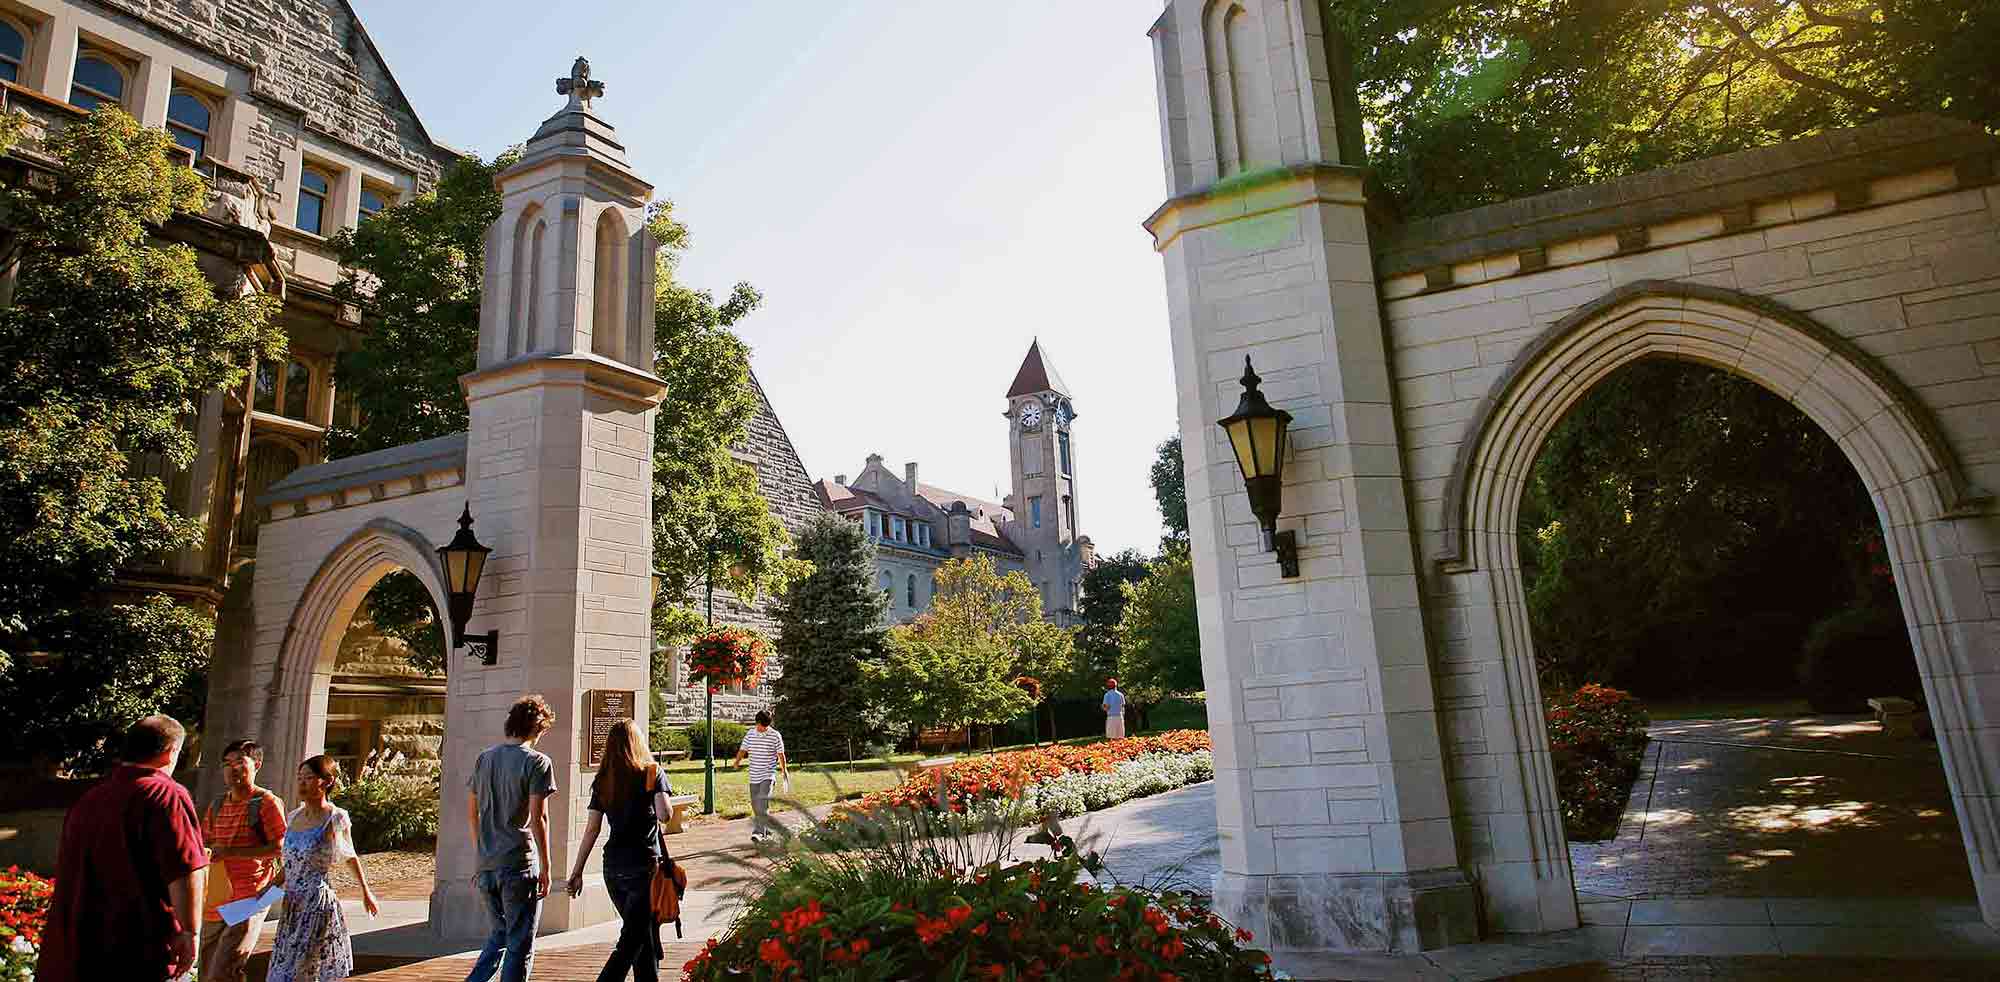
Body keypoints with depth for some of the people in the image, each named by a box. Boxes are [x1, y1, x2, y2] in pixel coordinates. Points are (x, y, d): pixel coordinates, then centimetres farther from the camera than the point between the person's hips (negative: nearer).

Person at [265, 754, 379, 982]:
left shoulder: (336, 819, -9)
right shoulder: (294, 817, 8)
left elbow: (350, 858, 5)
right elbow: (291, 864, 18)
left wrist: (366, 892, 15)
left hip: (318, 904, -6)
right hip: (291, 905, 7)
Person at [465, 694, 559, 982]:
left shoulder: (485, 758, 9)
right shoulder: (537, 762, -11)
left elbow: (471, 812, 14)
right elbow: (538, 818, -14)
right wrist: (545, 867, -8)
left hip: (486, 864, 6)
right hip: (520, 864, -6)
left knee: (499, 935, 22)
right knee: (520, 945, 5)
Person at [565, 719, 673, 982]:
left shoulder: (602, 781, 4)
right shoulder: (652, 773, -7)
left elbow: (591, 830, 3)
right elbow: (664, 813, -19)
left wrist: (577, 871, 9)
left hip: (612, 868, 5)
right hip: (643, 867, -5)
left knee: (644, 938, 18)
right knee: (630, 942, 0)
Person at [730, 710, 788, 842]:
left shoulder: (775, 736, -4)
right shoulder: (750, 734, 6)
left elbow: (781, 754, 3)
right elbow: (743, 749, 8)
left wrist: (784, 770, 9)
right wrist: (737, 761, -10)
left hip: (768, 775, -5)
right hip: (754, 776, 5)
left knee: (763, 802, -18)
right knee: (755, 804, 10)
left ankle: (758, 831, -19)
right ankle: (766, 828, 26)